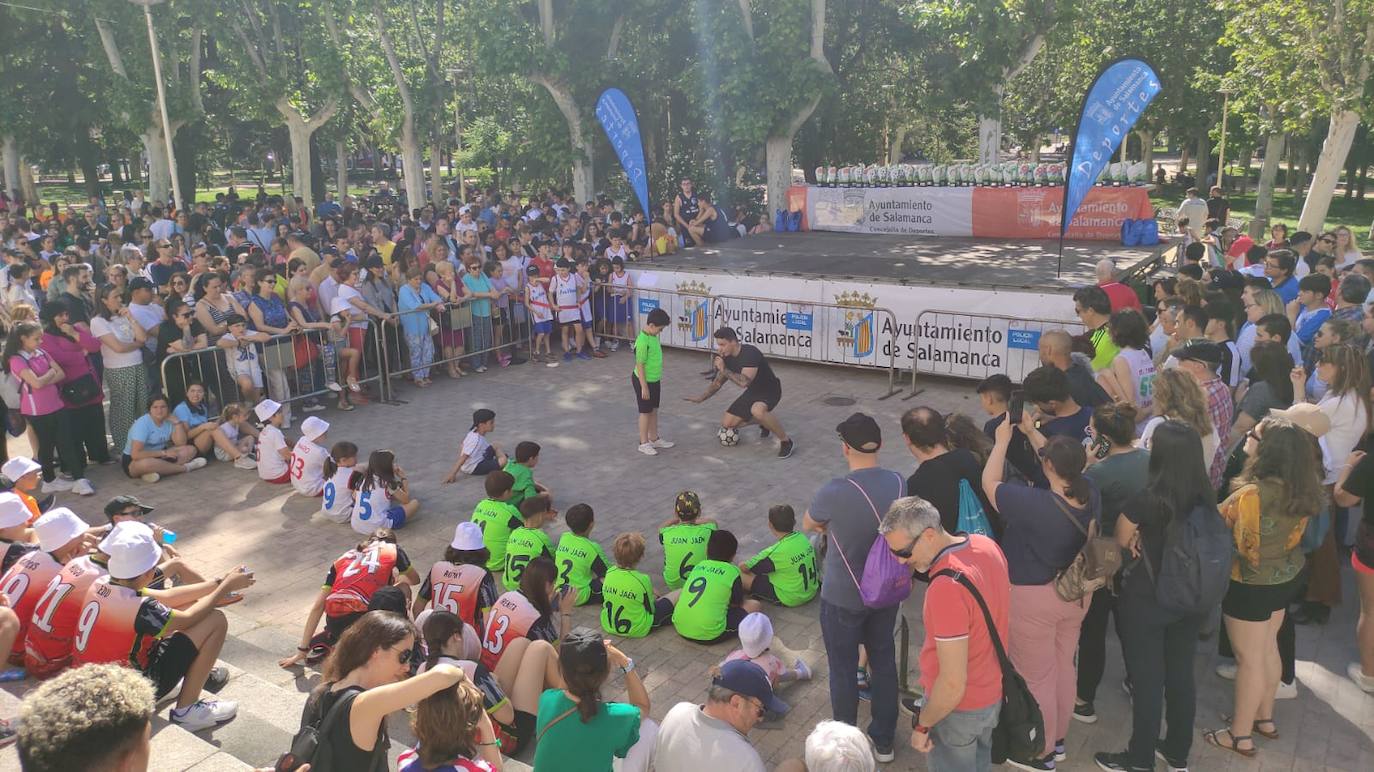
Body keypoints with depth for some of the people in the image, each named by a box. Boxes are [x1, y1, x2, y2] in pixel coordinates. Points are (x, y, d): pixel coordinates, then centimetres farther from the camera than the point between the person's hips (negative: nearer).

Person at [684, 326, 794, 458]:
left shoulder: (750, 353, -29)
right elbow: (718, 382, 11)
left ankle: (786, 441, -21)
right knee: (727, 424, 3)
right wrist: (701, 398, 2)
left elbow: (744, 382, -40)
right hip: (753, 391, 8)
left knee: (757, 410, -41)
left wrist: (724, 370, -33)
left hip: (770, 390, -8)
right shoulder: (726, 357, -4)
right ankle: (764, 422, 25)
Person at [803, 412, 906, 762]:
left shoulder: (834, 492, -26)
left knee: (843, 670, 14)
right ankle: (883, 741, 38)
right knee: (884, 661, 22)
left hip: (843, 598, -5)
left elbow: (808, 525, -6)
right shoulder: (899, 482, -10)